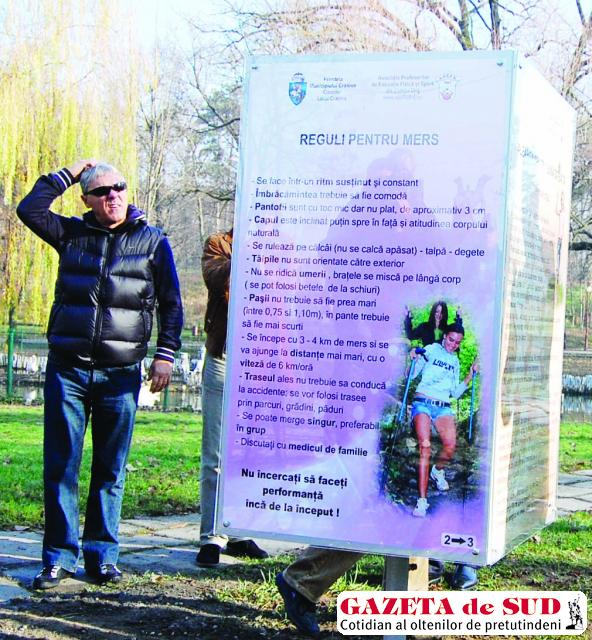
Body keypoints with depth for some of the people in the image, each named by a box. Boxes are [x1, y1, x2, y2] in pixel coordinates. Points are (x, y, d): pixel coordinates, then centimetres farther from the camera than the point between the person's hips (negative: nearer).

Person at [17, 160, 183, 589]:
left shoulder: (153, 241, 7)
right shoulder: (72, 233, 11)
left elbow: (171, 303, 7)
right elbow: (30, 210, 0)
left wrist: (166, 354, -2)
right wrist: (68, 175, 5)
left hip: (120, 374, -1)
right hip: (67, 368, 1)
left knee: (110, 470, 4)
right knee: (60, 466, 0)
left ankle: (102, 555, 13)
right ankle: (60, 557, 7)